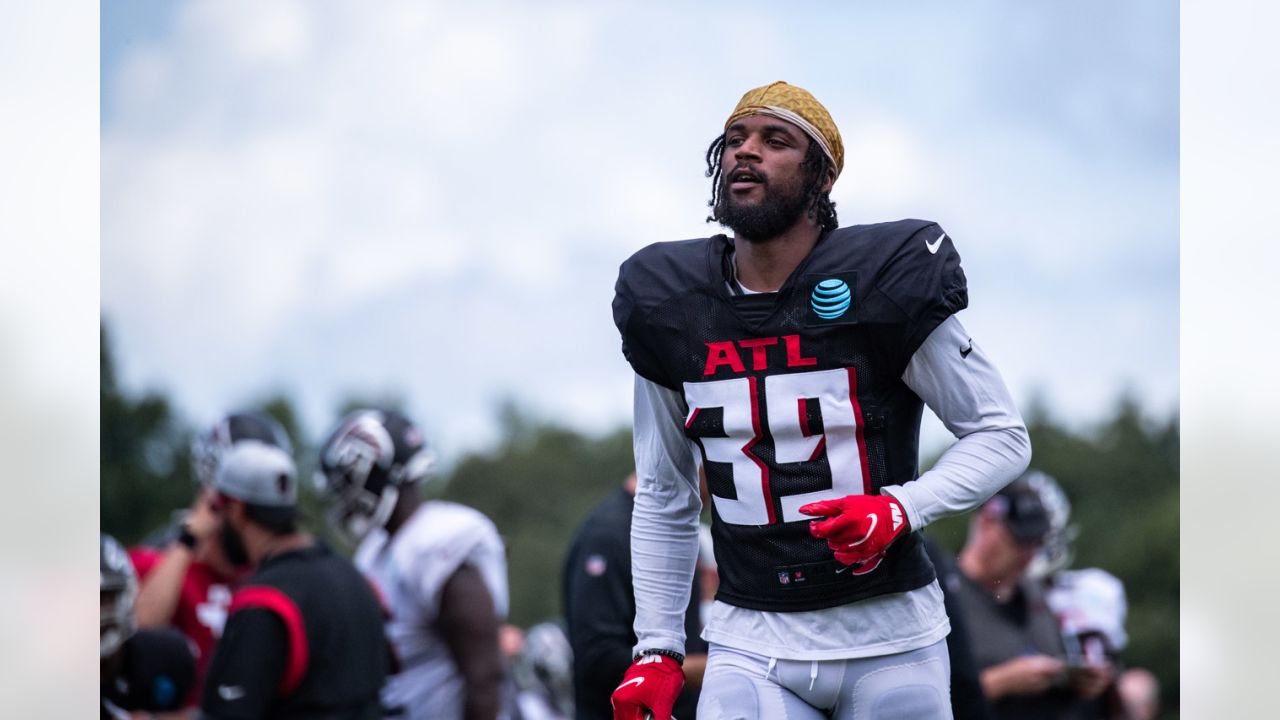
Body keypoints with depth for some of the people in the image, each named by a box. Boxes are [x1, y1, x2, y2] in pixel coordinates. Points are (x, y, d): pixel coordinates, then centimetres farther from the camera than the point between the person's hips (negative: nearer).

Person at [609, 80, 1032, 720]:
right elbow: (663, 500, 14)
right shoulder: (668, 305, 4)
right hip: (752, 641, 2)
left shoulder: (883, 284, -8)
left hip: (889, 639, -2)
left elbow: (1002, 436, -2)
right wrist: (656, 650, 8)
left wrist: (900, 510, -18)